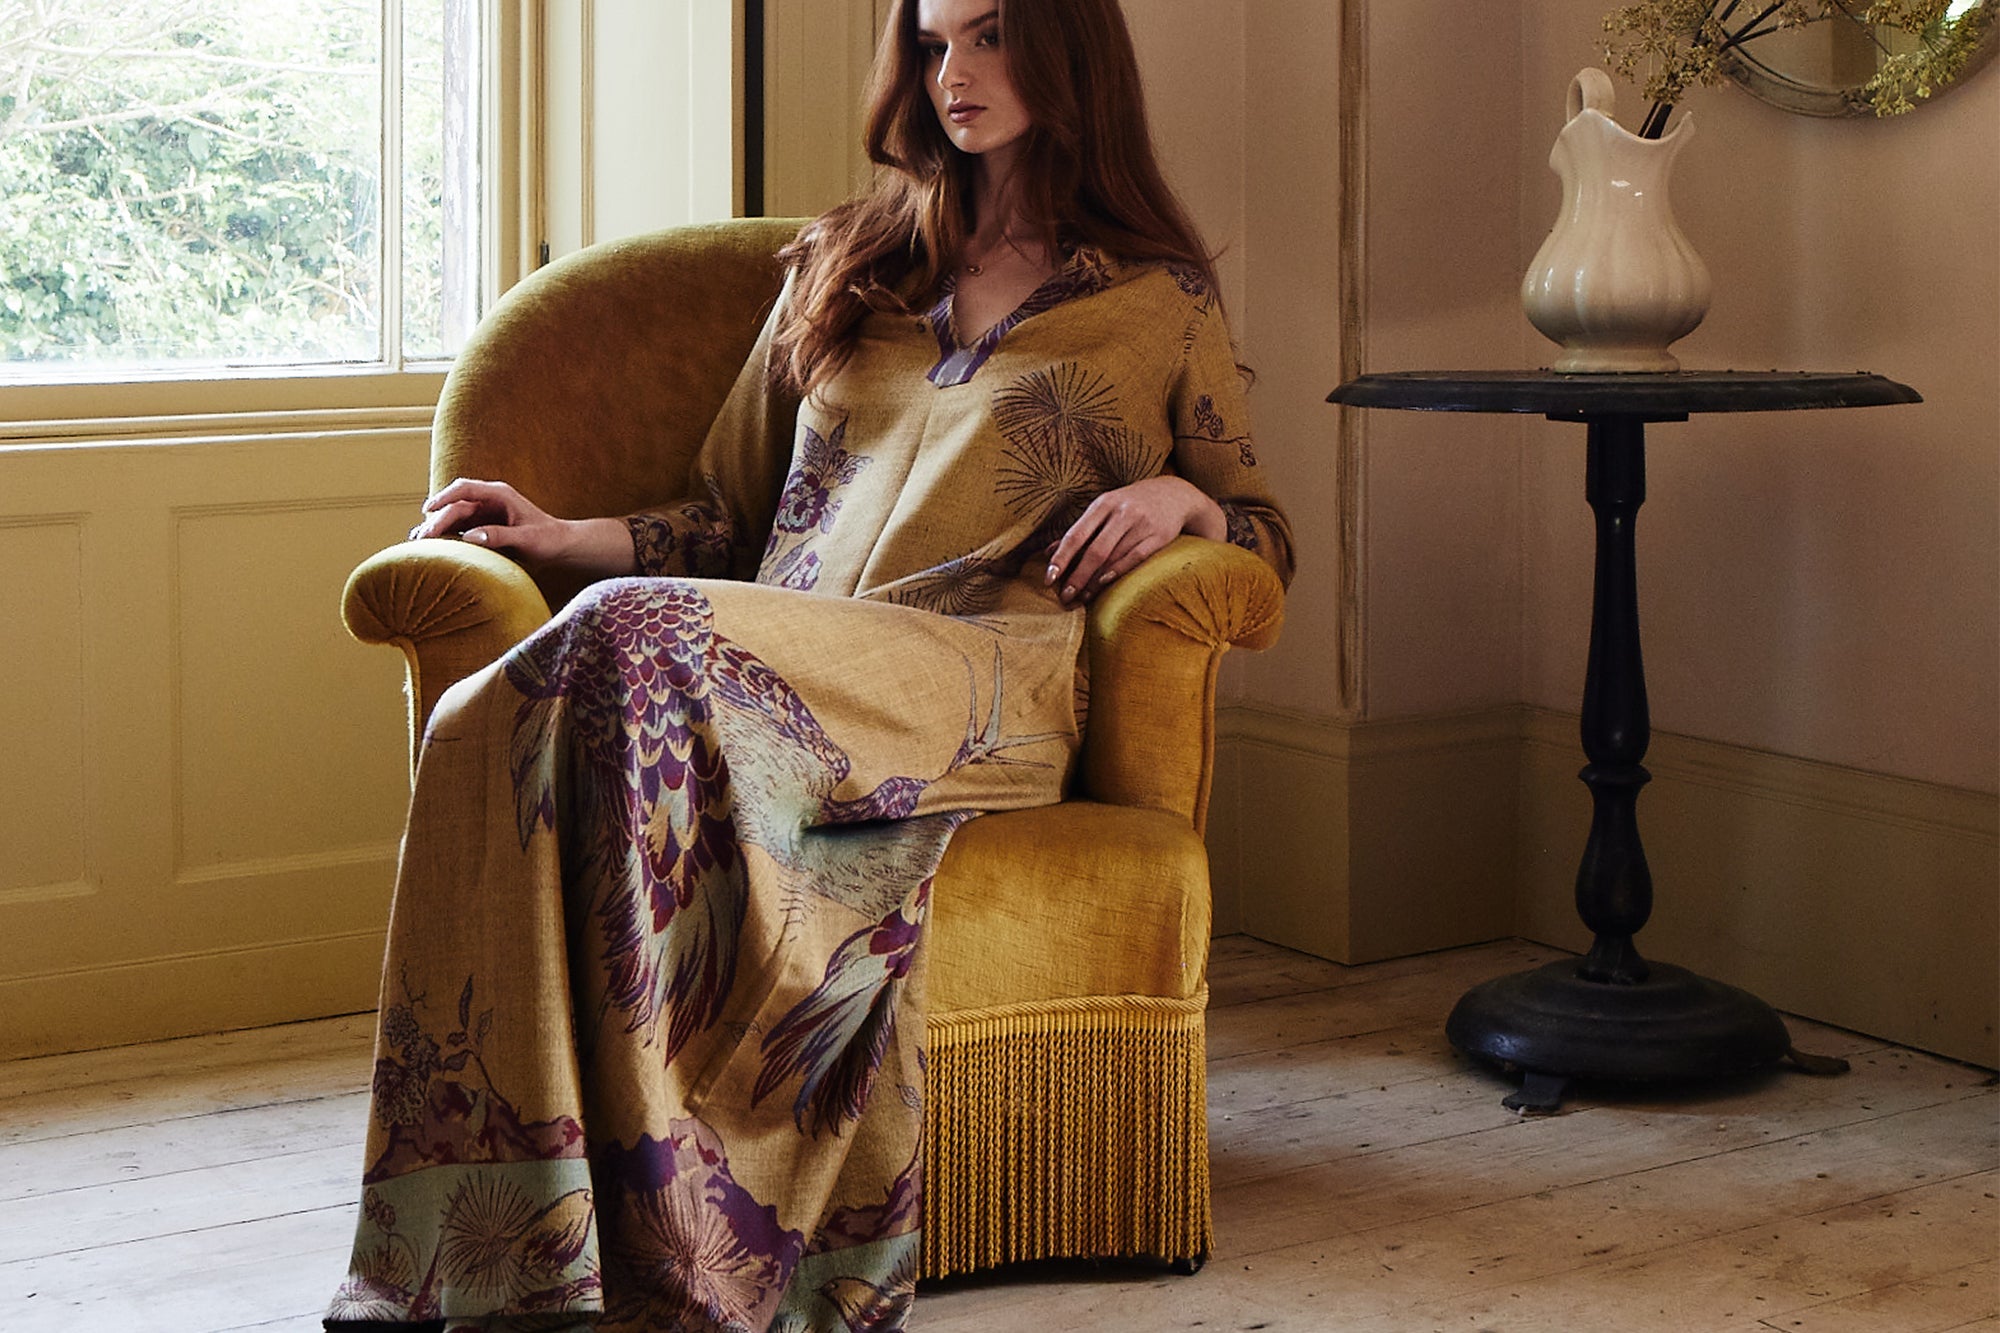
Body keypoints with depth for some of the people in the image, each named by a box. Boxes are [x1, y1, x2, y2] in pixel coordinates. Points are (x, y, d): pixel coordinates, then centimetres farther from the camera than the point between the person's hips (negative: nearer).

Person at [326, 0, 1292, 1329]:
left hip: (983, 686, -4)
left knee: (642, 644, -36)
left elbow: (1264, 530, 23)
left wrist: (1177, 496, 1)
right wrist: (563, 537, 13)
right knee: (503, 720, -33)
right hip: (775, 661, 4)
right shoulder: (841, 265, 30)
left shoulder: (1164, 299, 20)